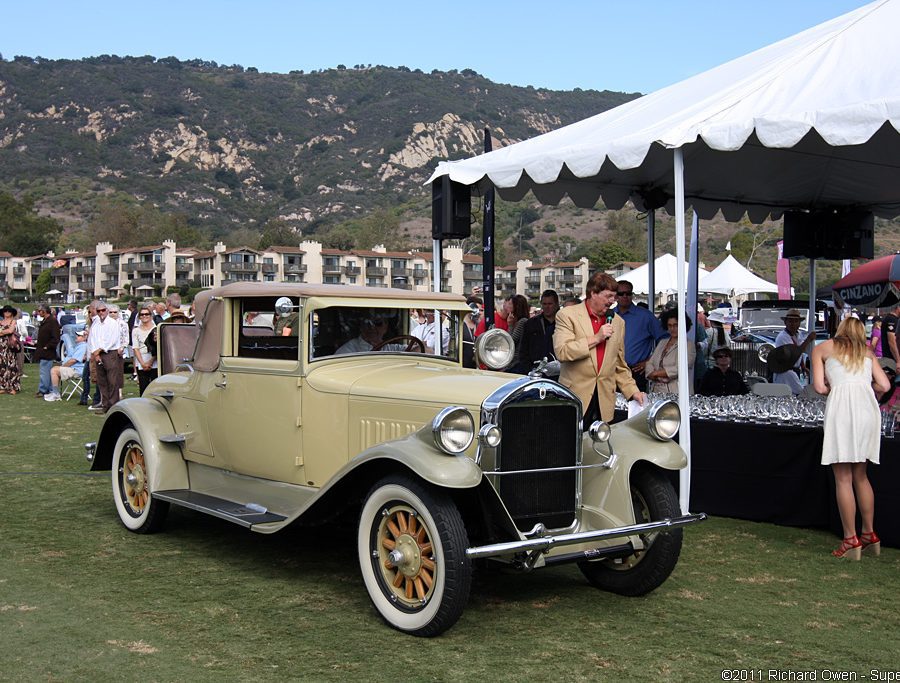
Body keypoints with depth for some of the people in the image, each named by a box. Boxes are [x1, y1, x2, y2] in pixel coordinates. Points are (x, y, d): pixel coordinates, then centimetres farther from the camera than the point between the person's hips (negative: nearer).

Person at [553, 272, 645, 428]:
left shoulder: (618, 322, 15)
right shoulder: (567, 315, -1)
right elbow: (561, 352, -14)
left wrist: (633, 391, 8)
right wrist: (595, 338, -13)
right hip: (575, 398, -4)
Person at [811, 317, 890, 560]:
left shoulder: (822, 348, 15)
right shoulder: (867, 352, 23)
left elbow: (820, 387, 4)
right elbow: (884, 385, 12)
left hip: (841, 406, -4)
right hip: (868, 406, 4)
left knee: (843, 478, -1)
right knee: (860, 475, 16)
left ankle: (851, 540, -2)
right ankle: (869, 534, 19)